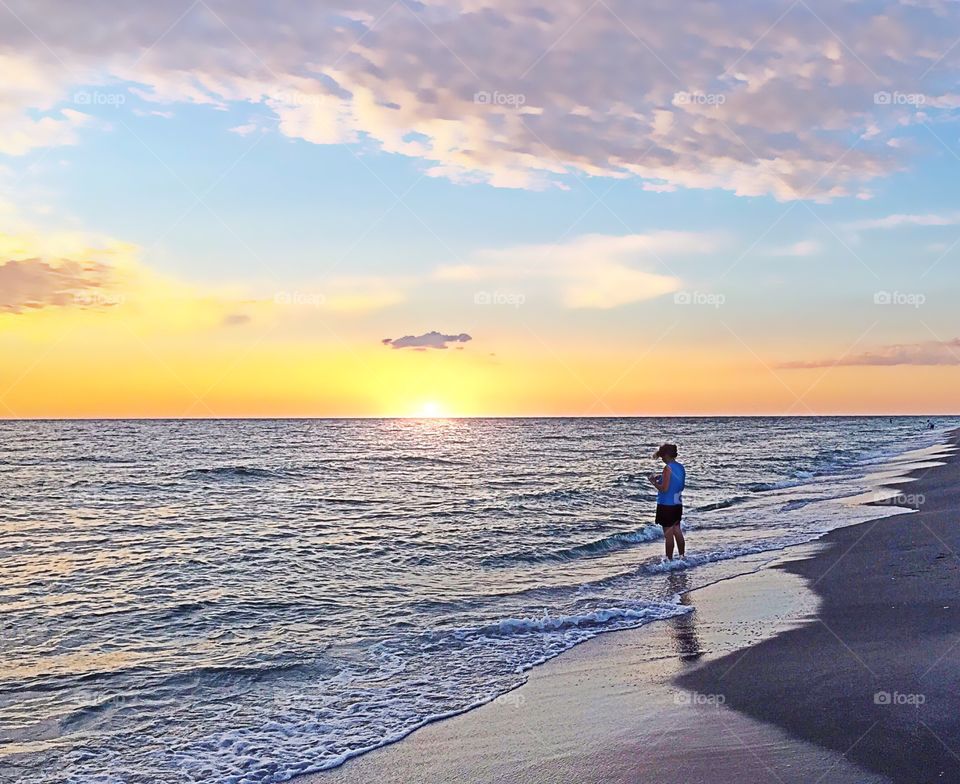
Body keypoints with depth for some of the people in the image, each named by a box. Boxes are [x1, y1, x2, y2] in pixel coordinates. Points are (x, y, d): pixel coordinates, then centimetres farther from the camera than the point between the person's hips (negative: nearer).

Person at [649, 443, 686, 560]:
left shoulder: (668, 468, -18)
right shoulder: (680, 467, 7)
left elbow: (664, 488, -21)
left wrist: (653, 482, -6)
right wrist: (660, 478, 15)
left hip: (667, 505, -8)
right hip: (678, 503, 8)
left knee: (668, 534, 1)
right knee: (677, 531, 17)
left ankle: (669, 559, 7)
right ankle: (682, 556, 23)